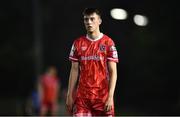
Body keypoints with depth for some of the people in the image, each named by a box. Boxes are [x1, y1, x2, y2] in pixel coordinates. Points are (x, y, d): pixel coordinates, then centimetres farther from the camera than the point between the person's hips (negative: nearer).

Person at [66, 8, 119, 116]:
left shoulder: (108, 43, -2)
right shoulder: (78, 43, 8)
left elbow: (113, 72, -5)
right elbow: (74, 70, 11)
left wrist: (110, 97, -13)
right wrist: (69, 95, 5)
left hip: (103, 96, -2)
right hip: (82, 97, 2)